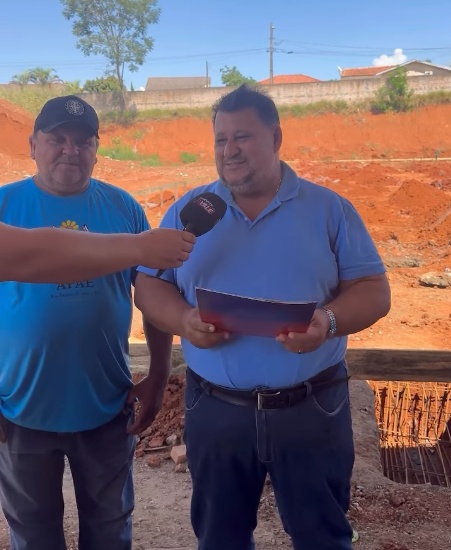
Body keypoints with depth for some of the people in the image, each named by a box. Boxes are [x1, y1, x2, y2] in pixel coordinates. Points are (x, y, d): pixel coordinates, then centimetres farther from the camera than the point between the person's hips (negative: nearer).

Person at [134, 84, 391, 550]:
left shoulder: (329, 209, 0)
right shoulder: (187, 211, 4)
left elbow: (373, 290, -1)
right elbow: (149, 286, 5)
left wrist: (328, 321, -23)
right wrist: (184, 320, -17)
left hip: (312, 408, -1)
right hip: (215, 408, 2)